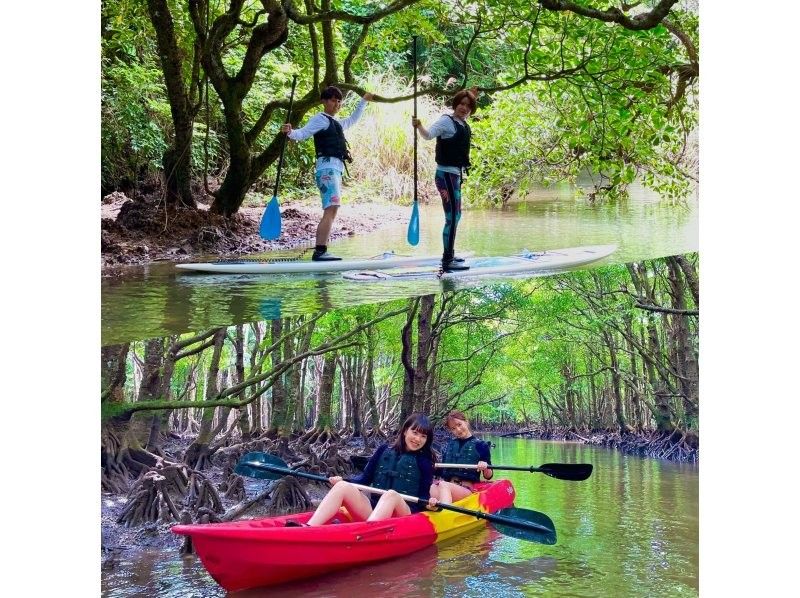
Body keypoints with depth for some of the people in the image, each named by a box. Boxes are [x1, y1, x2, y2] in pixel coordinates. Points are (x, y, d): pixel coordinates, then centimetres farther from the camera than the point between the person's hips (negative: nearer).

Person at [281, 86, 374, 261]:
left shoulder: (336, 123, 27)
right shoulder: (320, 119, -1)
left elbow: (352, 120, 47)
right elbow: (303, 133, -14)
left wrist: (363, 102, 50)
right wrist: (290, 132, -34)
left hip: (335, 170, 10)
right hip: (328, 169, -10)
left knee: (331, 213, 8)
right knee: (330, 211, -21)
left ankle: (321, 252, 9)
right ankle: (319, 251, -28)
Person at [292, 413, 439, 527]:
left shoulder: (424, 462, 6)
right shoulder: (384, 450, 13)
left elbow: (423, 495, 4)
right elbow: (366, 477, 14)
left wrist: (430, 504, -18)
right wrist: (342, 480, -1)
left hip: (404, 513, -3)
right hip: (373, 511, 4)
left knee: (391, 494, -36)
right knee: (342, 486, -20)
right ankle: (309, 528, -45)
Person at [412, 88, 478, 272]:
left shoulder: (463, 124, 11)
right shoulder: (446, 121, -12)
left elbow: (466, 112, 37)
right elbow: (429, 134, -28)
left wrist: (473, 96, 32)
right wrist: (419, 126, -46)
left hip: (455, 175, 10)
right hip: (446, 174, -10)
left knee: (455, 216, 20)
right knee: (452, 217, -14)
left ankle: (449, 255, 34)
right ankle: (447, 261, -15)